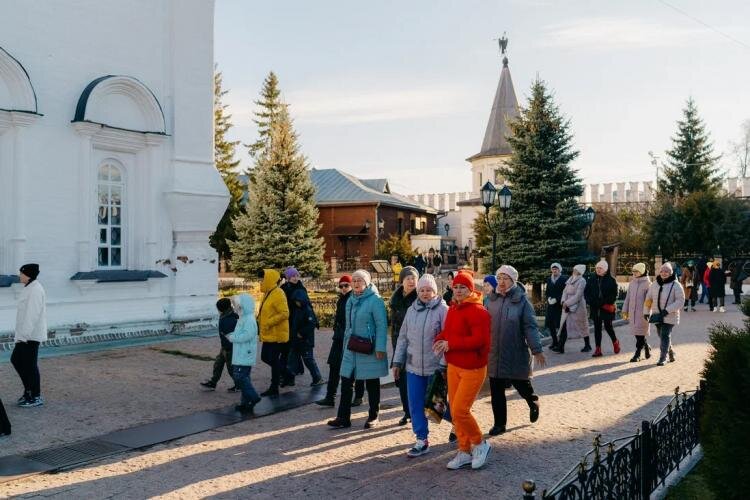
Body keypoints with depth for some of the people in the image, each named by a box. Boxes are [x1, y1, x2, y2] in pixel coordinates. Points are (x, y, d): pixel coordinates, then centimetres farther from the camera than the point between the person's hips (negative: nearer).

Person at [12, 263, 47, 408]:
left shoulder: (35, 290, -18)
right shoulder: (30, 288, 14)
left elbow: (32, 314, -23)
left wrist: (24, 335, -25)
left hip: (31, 335, -10)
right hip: (25, 334, 10)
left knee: (30, 365, -3)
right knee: (16, 360, 15)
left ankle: (36, 397, 7)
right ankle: (29, 390, 24)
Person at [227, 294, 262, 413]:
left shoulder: (249, 319, -16)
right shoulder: (243, 318, 17)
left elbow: (247, 335, -26)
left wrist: (232, 338, -17)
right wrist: (232, 336, 5)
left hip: (245, 356, -10)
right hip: (240, 356, 10)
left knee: (240, 377, -12)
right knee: (243, 377, 12)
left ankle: (253, 397, -6)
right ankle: (246, 403, 17)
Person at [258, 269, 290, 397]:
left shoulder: (278, 294, -19)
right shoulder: (268, 293, 12)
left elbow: (284, 314, -25)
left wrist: (268, 323, -25)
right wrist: (260, 321, 9)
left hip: (276, 335, -10)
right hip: (269, 335, 10)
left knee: (273, 360, -2)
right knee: (265, 357, 16)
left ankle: (274, 388, 8)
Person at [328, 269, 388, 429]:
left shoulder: (375, 300, -12)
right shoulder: (351, 300, 12)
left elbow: (382, 325, -15)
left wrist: (380, 348, -19)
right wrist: (346, 343, 15)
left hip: (369, 350, -7)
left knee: (372, 384, 6)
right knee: (346, 382, 3)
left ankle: (373, 417, 18)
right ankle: (343, 417, 9)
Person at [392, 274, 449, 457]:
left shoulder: (443, 310, -9)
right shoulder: (412, 309, 8)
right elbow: (403, 337, 12)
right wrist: (397, 361, 12)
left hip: (435, 367, -5)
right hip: (413, 366, 5)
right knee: (415, 405, 5)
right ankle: (421, 440, 16)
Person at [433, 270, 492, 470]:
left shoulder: (477, 311, -16)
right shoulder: (453, 308, 10)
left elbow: (478, 340, -23)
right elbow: (447, 331, 20)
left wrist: (450, 344, -21)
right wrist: (440, 340, -3)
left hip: (472, 368, -8)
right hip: (453, 366, 8)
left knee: (460, 410, -11)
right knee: (455, 411, 11)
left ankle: (480, 444, 13)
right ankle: (464, 451, 25)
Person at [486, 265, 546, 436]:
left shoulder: (522, 300, -8)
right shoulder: (493, 300, 5)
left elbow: (530, 327, -12)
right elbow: (485, 325, 11)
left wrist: (536, 350, -19)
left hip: (516, 355, -4)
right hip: (494, 355, 4)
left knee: (522, 385, 10)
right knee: (496, 391, 7)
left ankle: (533, 403, 42)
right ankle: (499, 423, 20)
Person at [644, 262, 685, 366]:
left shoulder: (676, 285, -8)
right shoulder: (654, 284, 7)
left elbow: (680, 301, -12)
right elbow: (648, 299, 14)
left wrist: (668, 310, -21)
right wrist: (646, 312, 8)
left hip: (669, 316, -5)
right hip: (657, 315, 6)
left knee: (665, 335, -9)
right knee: (661, 335, 14)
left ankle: (663, 358, -4)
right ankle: (671, 353, 33)